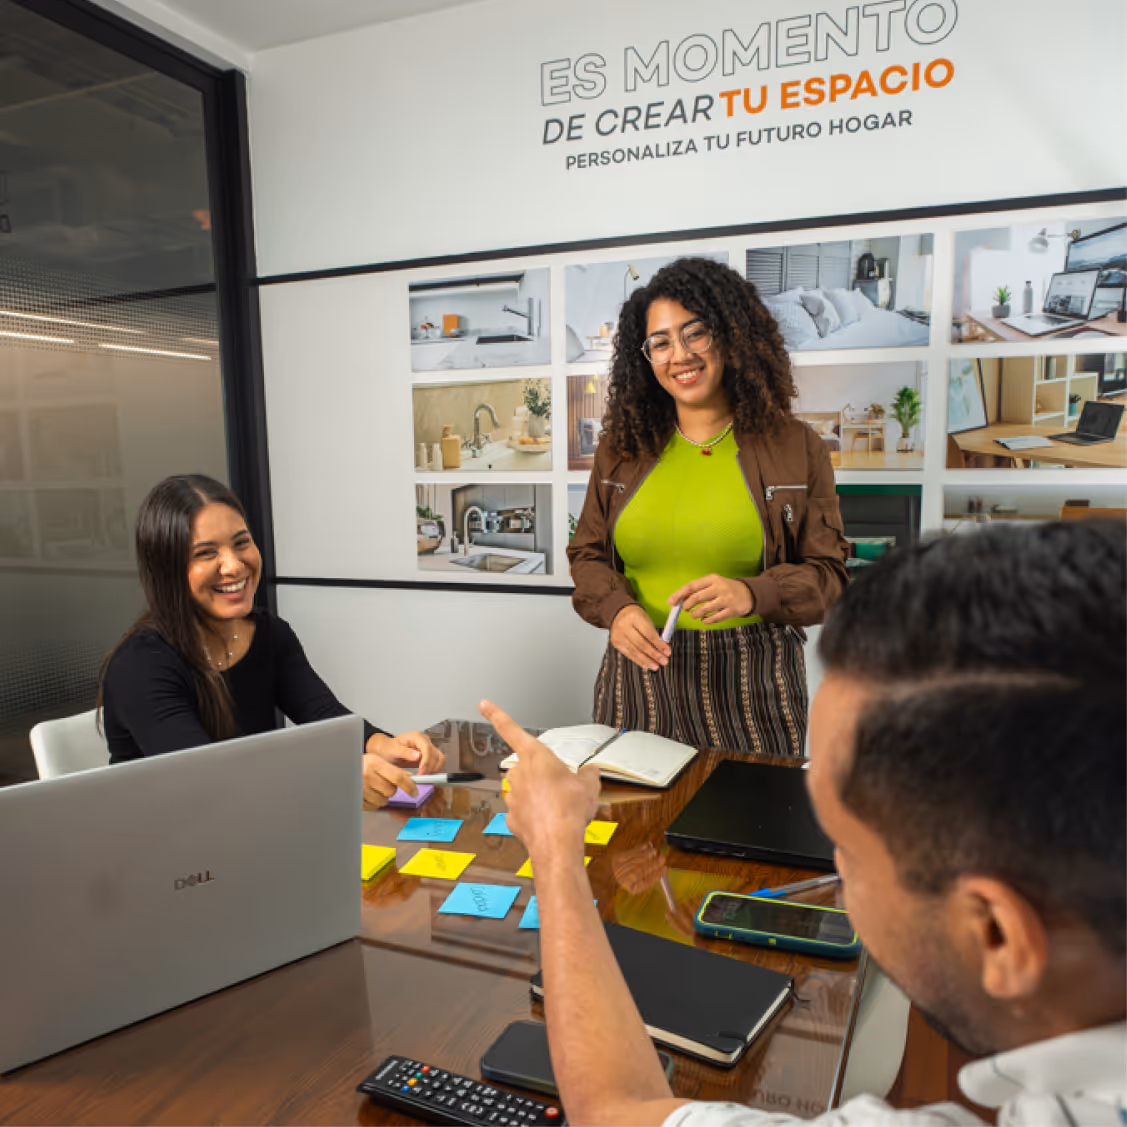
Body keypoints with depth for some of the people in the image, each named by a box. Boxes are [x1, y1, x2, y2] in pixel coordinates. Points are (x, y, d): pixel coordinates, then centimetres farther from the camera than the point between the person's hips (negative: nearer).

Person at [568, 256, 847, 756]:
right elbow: (587, 554, 11)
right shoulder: (621, 449, 7)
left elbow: (827, 575, -1)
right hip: (641, 670, 2)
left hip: (749, 681, -2)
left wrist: (751, 594, -20)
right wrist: (617, 609, -10)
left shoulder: (795, 448, 0)